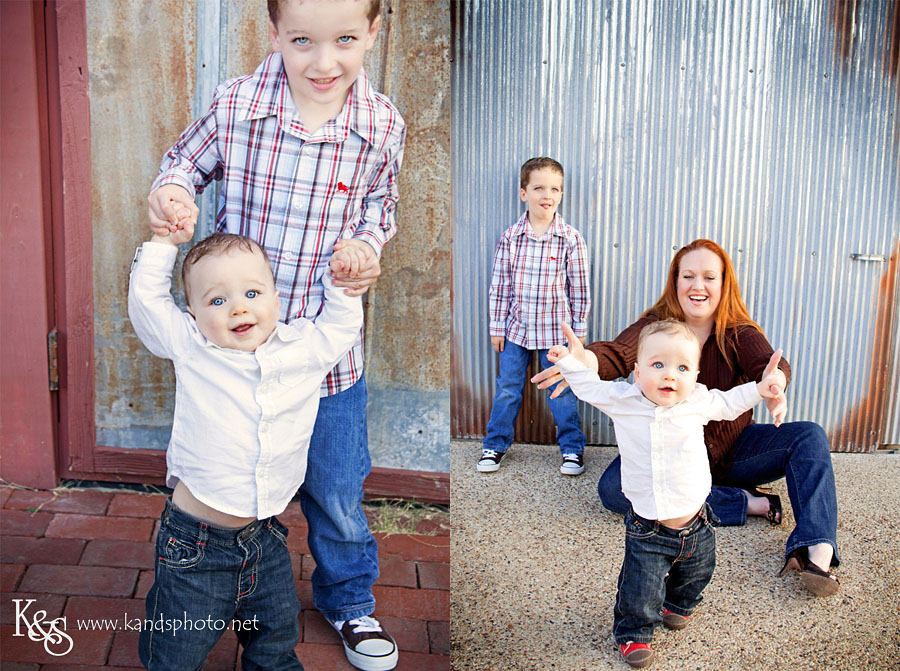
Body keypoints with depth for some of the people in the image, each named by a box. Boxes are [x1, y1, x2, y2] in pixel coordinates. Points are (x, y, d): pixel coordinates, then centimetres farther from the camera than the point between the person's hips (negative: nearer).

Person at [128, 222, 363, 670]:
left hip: (265, 538, 3)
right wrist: (164, 243, -4)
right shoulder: (189, 347, -6)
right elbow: (146, 300, -2)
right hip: (195, 543, -3)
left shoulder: (305, 347, -1)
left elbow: (340, 325, 17)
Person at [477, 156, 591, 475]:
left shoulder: (571, 239, -9)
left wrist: (579, 331, 0)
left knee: (562, 393, 9)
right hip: (516, 329, 2)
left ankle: (572, 448, 27)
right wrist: (497, 327, 3)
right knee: (507, 390, 12)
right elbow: (499, 285, 2)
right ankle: (495, 444, 29)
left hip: (556, 330, -2)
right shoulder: (510, 237, -4)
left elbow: (579, 290, -2)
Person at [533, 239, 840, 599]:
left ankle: (816, 551, -33)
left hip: (731, 449, 1)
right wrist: (585, 361, -56)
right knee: (613, 488, -28)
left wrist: (775, 383, -54)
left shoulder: (739, 333, -6)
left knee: (808, 436, -18)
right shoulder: (655, 325, -10)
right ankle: (745, 502, -22)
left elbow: (768, 362, -28)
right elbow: (619, 353, -30)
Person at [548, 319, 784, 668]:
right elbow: (591, 387, 7)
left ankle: (677, 605, 57)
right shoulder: (622, 400, -12)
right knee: (639, 592, 1)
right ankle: (633, 632, 31)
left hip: (695, 525, 3)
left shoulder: (698, 402, -7)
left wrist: (757, 389, 6)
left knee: (692, 578, 24)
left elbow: (726, 403, 16)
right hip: (648, 530, -3)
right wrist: (574, 361, -5)